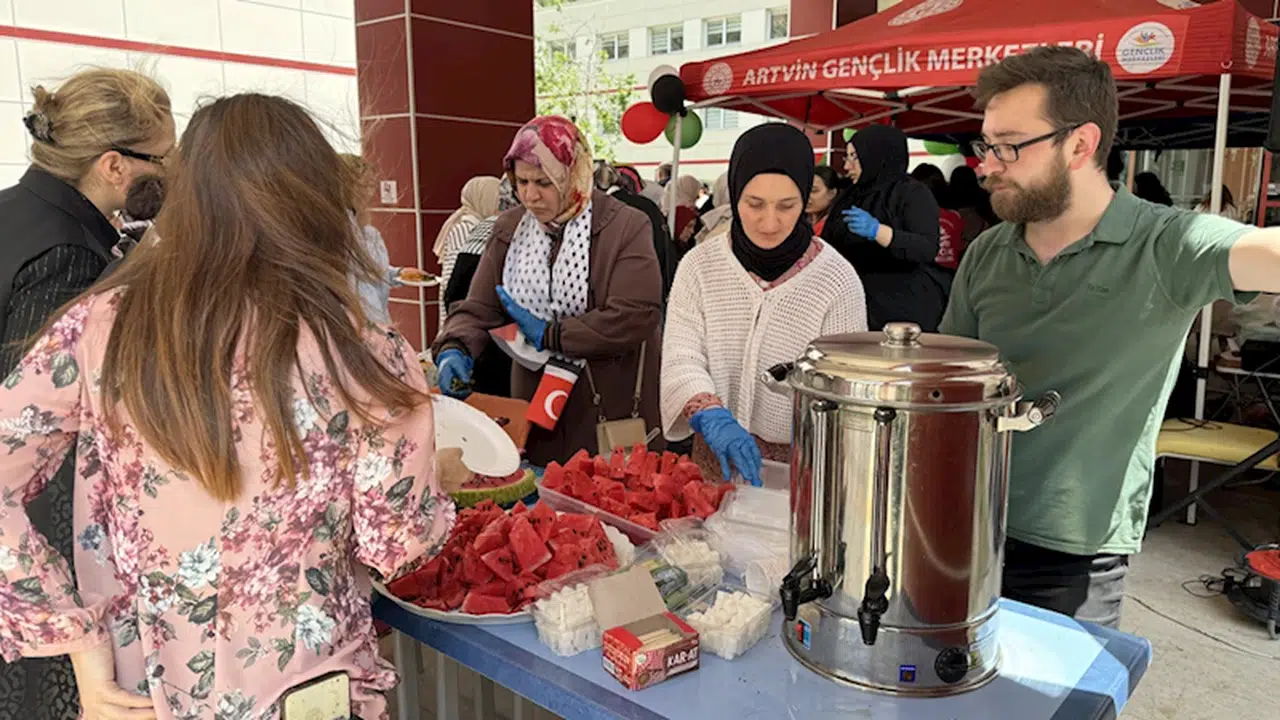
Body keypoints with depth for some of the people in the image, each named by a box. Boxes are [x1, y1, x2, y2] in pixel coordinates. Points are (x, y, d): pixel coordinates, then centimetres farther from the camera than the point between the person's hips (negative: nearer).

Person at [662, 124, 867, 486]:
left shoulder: (838, 280, -12)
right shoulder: (699, 265, -7)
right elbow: (681, 358, -12)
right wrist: (713, 418, -30)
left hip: (800, 466, -2)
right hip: (715, 461, 2)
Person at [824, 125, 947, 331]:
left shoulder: (912, 193, -7)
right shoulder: (850, 196, 13)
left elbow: (928, 249, -20)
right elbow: (832, 244, 22)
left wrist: (877, 231, -31)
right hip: (858, 303, 6)